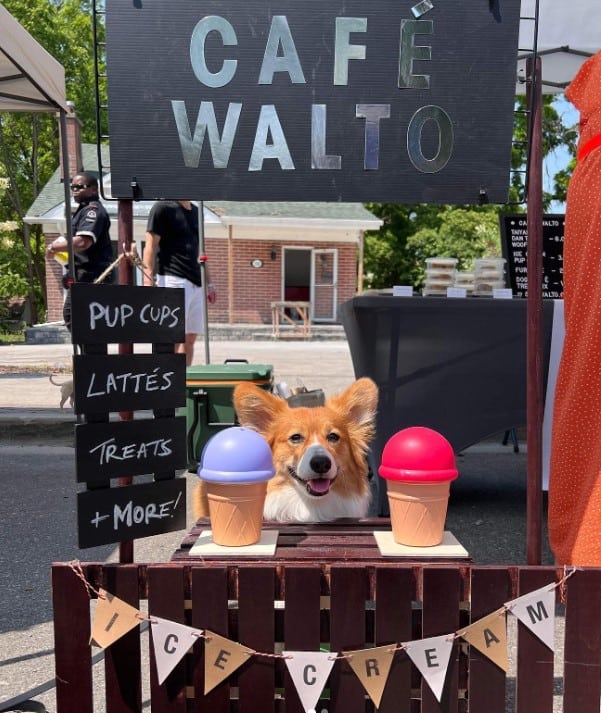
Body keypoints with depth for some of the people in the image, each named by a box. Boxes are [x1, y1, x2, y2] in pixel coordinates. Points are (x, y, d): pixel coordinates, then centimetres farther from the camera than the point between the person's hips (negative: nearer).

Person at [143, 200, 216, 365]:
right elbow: (150, 247, -7)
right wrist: (148, 282, -17)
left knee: (190, 337, 6)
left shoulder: (196, 211, 19)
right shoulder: (163, 208, -2)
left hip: (196, 283, 7)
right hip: (172, 279, -7)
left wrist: (209, 283, 19)